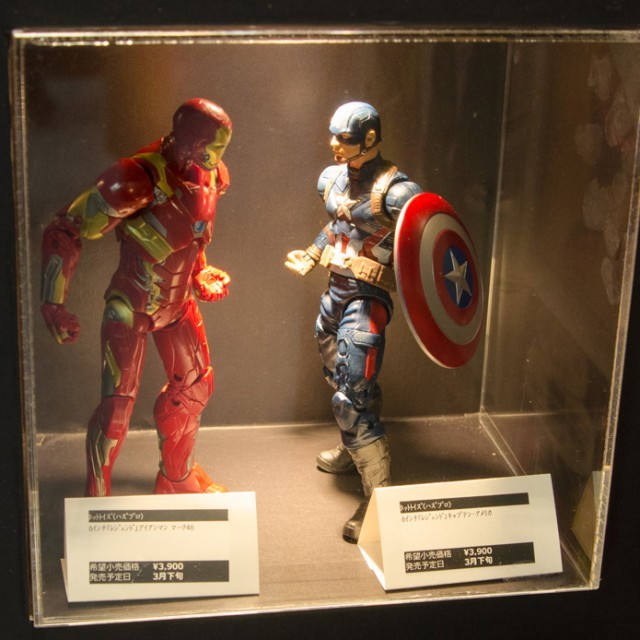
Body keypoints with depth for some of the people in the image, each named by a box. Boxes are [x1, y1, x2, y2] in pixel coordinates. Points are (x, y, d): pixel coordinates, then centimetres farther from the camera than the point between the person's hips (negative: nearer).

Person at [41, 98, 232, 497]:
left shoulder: (211, 177, -8)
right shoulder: (136, 180, -30)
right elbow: (65, 231, -24)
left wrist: (201, 273, 5)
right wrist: (54, 303, -26)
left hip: (179, 302, 7)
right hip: (131, 309, -7)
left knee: (194, 387, 17)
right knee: (118, 404, -7)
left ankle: (177, 477, 39)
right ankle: (96, 498, 14)